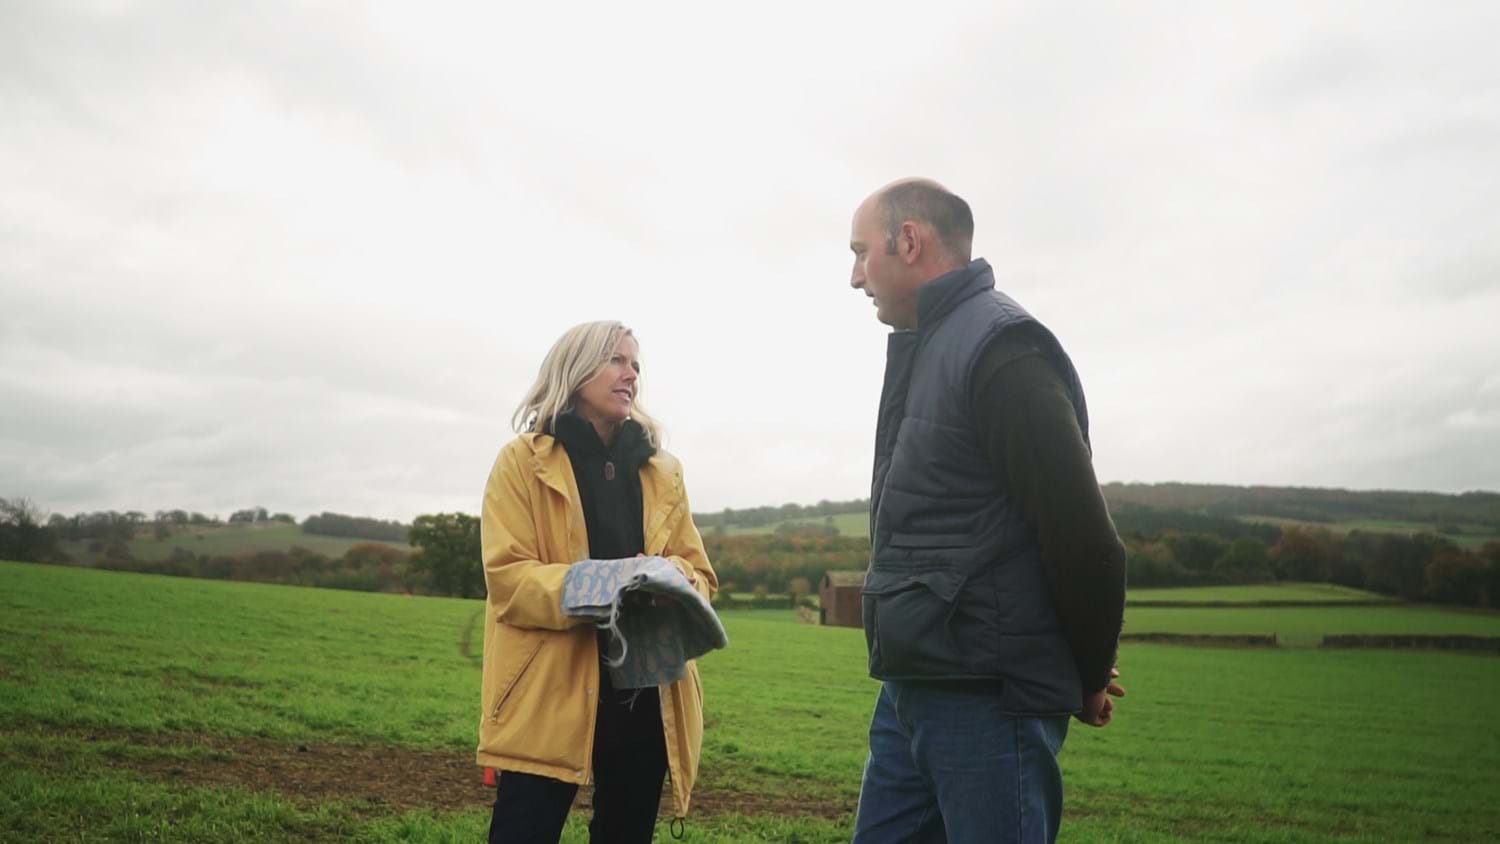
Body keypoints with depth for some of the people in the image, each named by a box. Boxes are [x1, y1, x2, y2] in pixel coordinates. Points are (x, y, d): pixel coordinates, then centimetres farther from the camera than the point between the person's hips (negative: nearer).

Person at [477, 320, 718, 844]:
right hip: (550, 690, -4)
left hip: (645, 689, 4)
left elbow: (698, 570, 12)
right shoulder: (523, 460, 1)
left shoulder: (662, 471, 14)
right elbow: (508, 575, -9)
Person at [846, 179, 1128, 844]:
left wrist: (1090, 679, -5)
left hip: (988, 703, -9)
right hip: (910, 689, 9)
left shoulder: (1002, 347, -15)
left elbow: (1083, 539, -19)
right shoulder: (923, 348, 14)